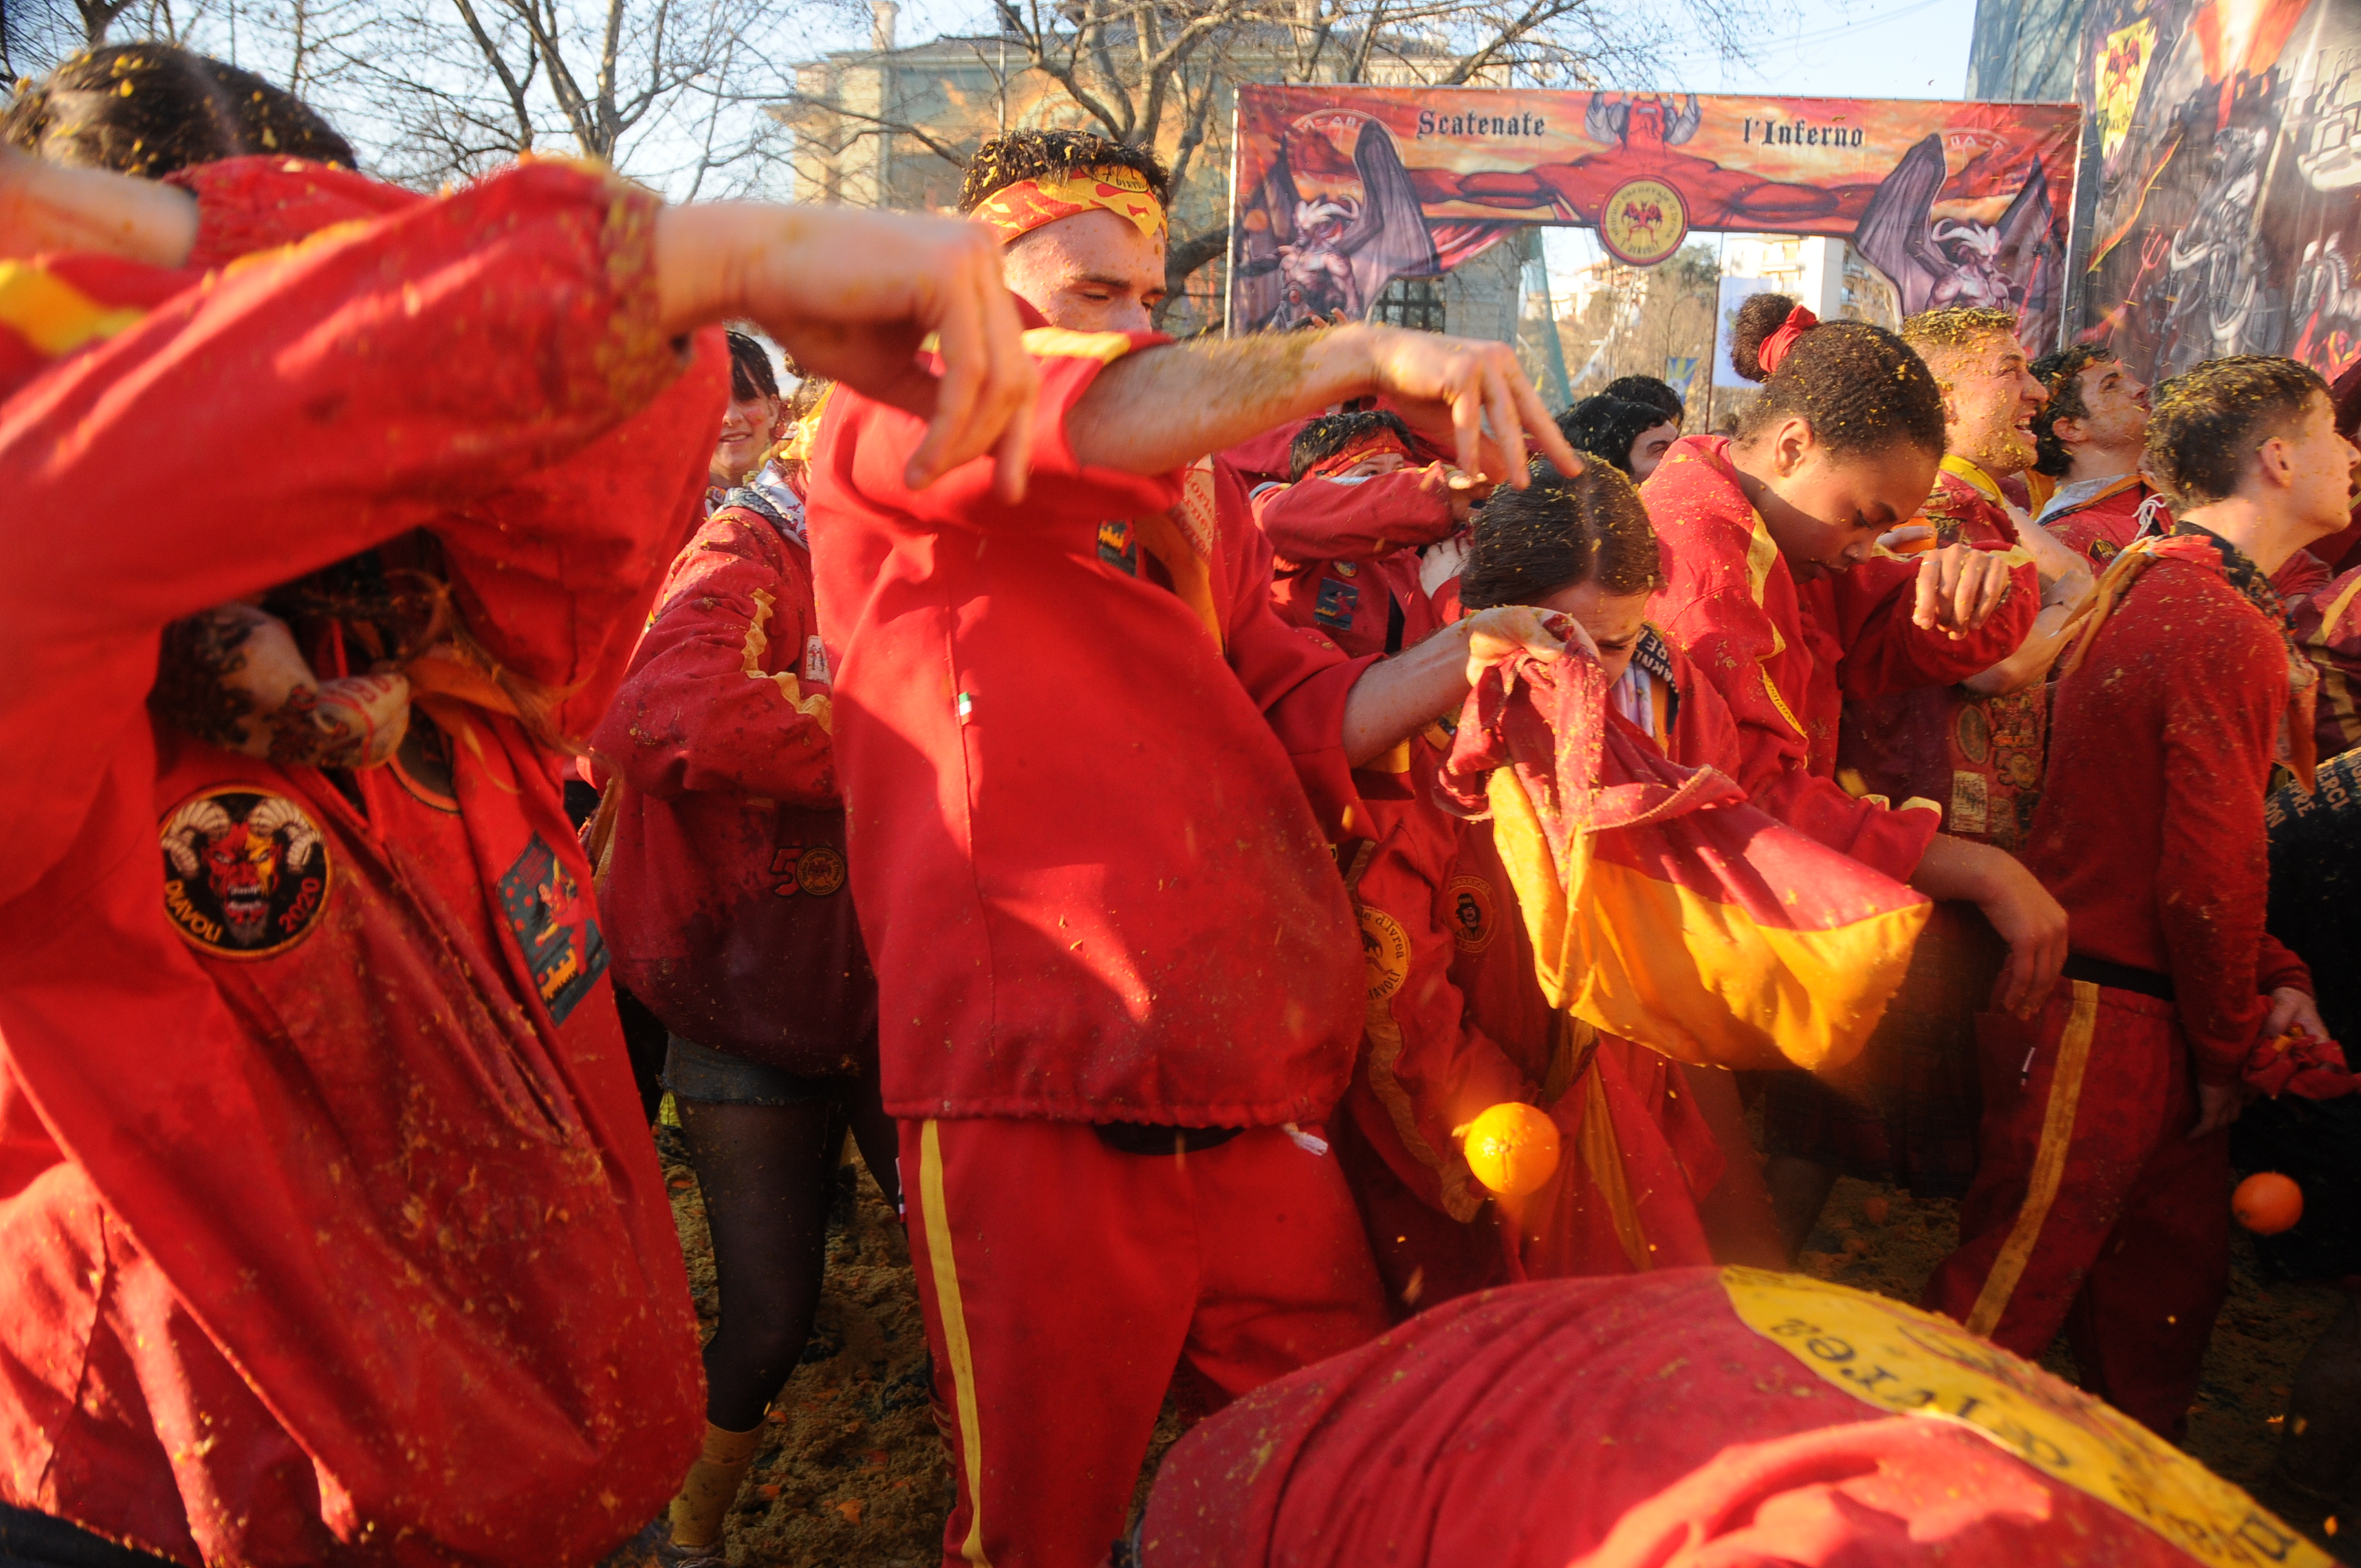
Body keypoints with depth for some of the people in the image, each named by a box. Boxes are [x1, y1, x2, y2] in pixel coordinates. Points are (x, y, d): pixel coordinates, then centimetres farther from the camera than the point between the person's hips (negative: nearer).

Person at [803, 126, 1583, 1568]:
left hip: (1255, 1077, 6)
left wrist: (1457, 659, 2)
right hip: (1035, 1079, -6)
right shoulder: (886, 426, 3)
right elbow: (1082, 420, -19)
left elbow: (1295, 718, 19)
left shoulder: (1196, 484, 22)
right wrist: (1359, 357, -22)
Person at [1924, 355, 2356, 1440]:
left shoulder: (2161, 590, 15)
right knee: (2003, 1305, 0)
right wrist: (2231, 1052, -7)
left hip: (2155, 1014, 11)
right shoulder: (2227, 627, -19)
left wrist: (2271, 980, 8)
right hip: (2103, 1022, -11)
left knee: (2171, 1273, 22)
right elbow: (2212, 871, -21)